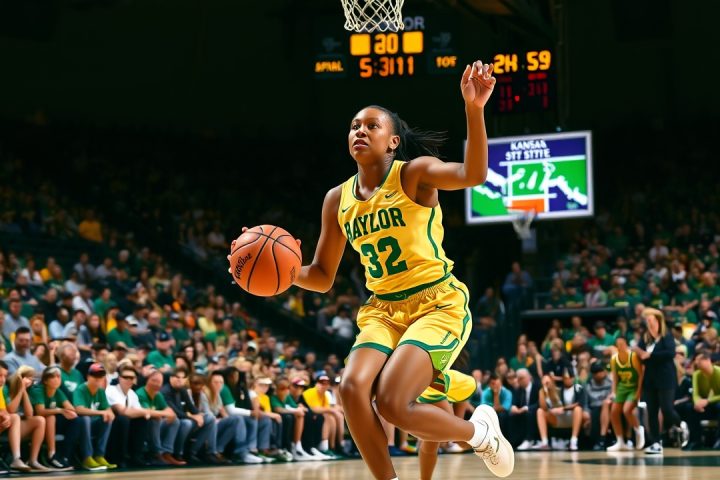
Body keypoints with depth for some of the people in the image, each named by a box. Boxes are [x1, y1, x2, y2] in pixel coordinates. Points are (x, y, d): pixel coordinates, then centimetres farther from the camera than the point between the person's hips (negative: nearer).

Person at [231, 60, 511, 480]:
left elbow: (473, 175, -28)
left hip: (438, 304, -5)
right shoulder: (338, 200, 7)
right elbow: (323, 277, 14)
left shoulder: (414, 174, -8)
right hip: (383, 309, 5)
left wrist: (474, 110, -42)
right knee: (353, 388, -21)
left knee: (392, 402, -21)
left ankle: (480, 430, 7)